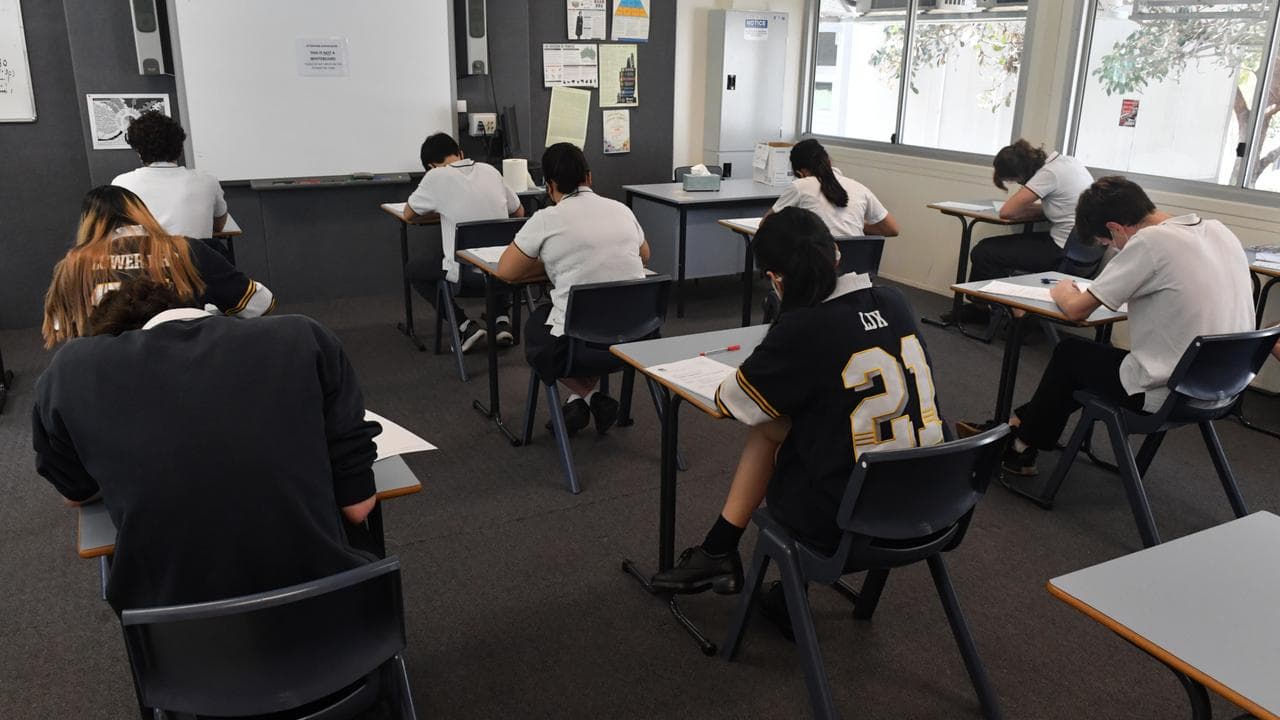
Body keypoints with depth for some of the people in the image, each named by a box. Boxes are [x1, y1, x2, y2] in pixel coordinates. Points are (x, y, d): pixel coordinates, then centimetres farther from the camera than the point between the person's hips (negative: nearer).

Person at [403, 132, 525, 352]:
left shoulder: (436, 176, -6)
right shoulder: (490, 170, 7)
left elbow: (408, 214, 9)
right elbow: (519, 212, 18)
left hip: (467, 271, -5)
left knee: (412, 271, 21)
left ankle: (465, 326, 9)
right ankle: (501, 320, 22)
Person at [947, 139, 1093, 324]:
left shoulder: (1049, 174, -22)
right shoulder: (1066, 160, 4)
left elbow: (1006, 211, -21)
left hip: (1063, 252, -10)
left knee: (983, 253, -5)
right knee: (993, 246, 14)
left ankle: (981, 308, 16)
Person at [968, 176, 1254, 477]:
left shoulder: (1150, 241, -18)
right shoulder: (1219, 231, 4)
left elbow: (1077, 309, -13)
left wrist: (1062, 293, 9)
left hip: (1165, 395, -8)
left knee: (1069, 353, 16)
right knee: (1095, 355, 25)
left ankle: (1021, 448, 31)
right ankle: (1026, 423, 36)